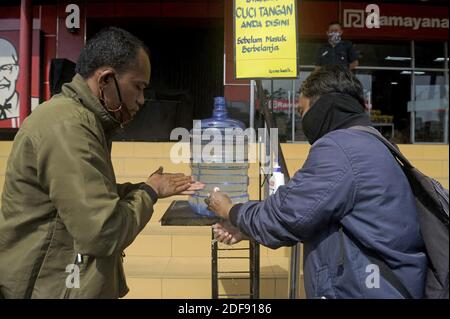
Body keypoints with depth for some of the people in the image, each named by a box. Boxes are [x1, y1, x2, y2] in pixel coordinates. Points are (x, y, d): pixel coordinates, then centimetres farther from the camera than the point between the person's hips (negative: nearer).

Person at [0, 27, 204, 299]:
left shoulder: (82, 118, 10)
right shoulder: (66, 126, -24)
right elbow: (104, 233, -26)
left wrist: (152, 188, 2)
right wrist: (150, 192, -11)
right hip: (51, 289, -10)